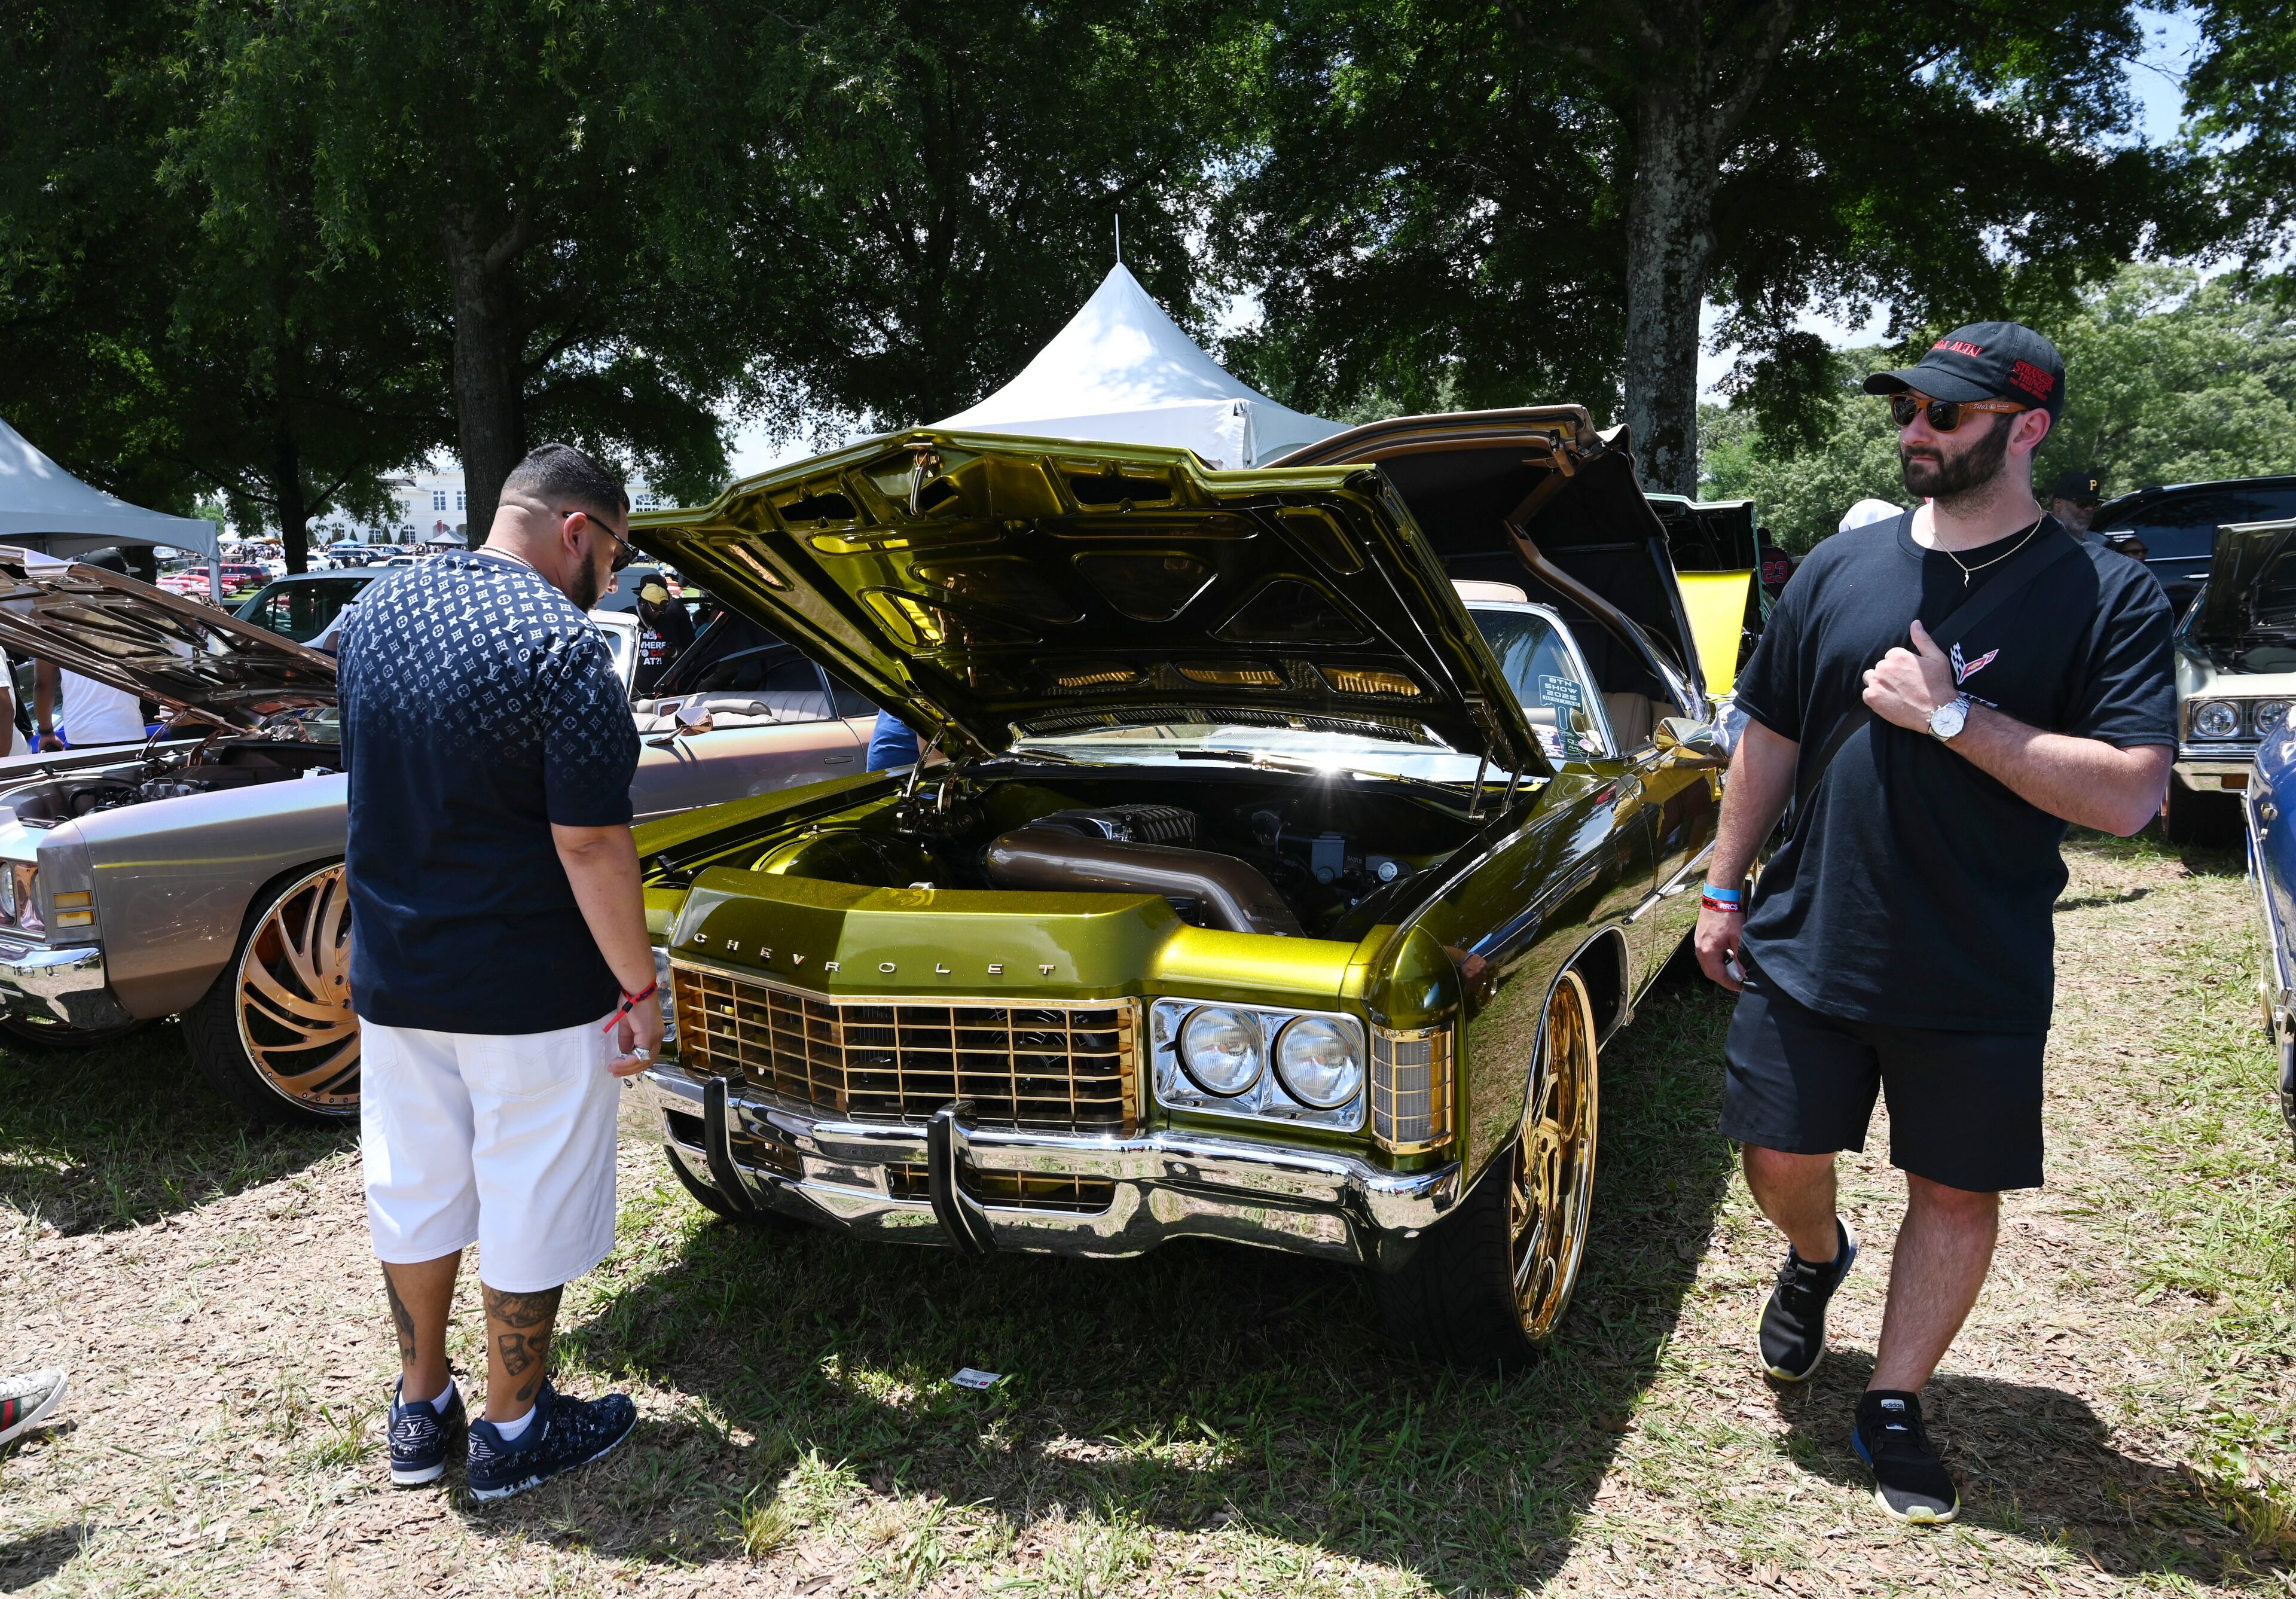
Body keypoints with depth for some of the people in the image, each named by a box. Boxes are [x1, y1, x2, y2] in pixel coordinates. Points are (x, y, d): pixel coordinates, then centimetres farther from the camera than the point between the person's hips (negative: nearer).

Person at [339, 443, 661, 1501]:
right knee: (528, 1211, 10)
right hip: (531, 996, -7)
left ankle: (419, 1413, 35)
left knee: (413, 1193, 19)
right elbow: (590, 844, -22)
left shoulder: (371, 617, 5)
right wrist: (639, 987, -14)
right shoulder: (560, 645, -20)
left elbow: (367, 780, 14)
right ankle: (514, 1433, 25)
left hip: (392, 979, 7)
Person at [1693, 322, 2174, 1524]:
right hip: (1806, 944, 2)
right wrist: (1723, 893, 7)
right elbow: (1768, 742, 8)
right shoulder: (1839, 570, 1)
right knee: (1780, 1164, 9)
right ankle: (1817, 1256, 44)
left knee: (1956, 1191, 9)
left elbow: (2128, 796, -18)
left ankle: (1894, 1405, 29)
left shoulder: (2106, 598, -8)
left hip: (1978, 976, -2)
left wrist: (1952, 714, -23)